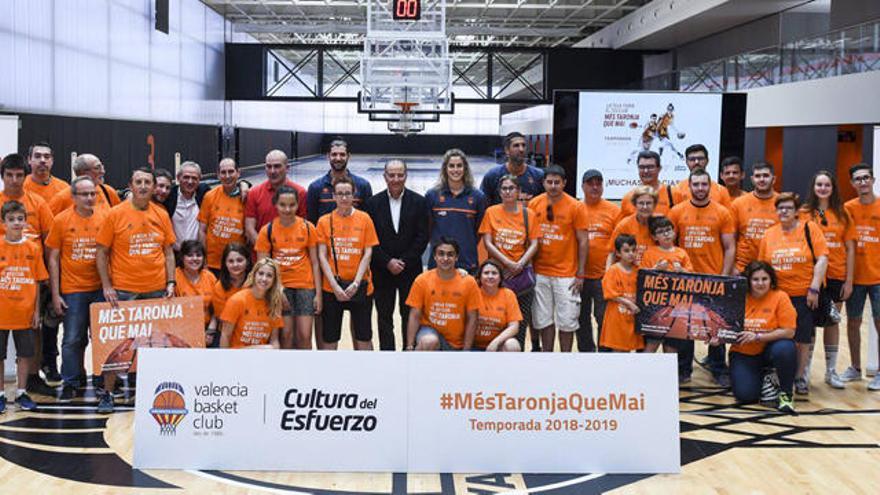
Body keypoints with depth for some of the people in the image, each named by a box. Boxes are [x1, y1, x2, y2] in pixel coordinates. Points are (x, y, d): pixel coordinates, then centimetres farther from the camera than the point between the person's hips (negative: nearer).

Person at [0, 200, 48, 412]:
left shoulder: (33, 248, 1)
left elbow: (37, 282, 5)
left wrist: (36, 310, 2)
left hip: (24, 312, 1)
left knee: (25, 354, 8)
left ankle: (21, 393, 21)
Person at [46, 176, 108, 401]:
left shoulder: (106, 217, 1)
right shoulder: (61, 220, -1)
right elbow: (53, 259, 2)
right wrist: (55, 294, -2)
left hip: (101, 288, 1)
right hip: (72, 290, -1)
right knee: (73, 339, 0)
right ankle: (70, 383, 12)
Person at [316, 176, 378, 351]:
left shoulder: (364, 218, 2)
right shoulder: (324, 221, 2)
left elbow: (368, 253, 0)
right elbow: (322, 256, 0)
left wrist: (356, 282, -10)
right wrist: (335, 285, -10)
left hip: (359, 287, 0)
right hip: (332, 287, 0)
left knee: (364, 336, 5)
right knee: (329, 336, 4)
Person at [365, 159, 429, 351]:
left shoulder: (419, 202, 1)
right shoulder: (374, 202, 3)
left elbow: (422, 237, -3)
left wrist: (404, 261, -10)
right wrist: (388, 262, -10)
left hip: (410, 269, -1)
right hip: (382, 270, 1)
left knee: (410, 316, 4)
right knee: (384, 317, 5)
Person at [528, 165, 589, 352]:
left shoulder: (576, 207, -5)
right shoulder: (534, 204, 2)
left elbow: (583, 241, -4)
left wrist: (580, 274, -7)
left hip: (566, 274, -3)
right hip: (540, 273, 3)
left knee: (567, 321, 2)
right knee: (544, 320, 9)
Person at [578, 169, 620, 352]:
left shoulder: (614, 210, 1)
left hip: (604, 275, -2)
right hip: (579, 275, 2)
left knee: (604, 317, 0)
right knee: (581, 318, 11)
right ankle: (586, 352, 23)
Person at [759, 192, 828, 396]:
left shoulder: (810, 229, -2)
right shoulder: (768, 234, 7)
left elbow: (822, 259, -8)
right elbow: (762, 266, 13)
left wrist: (814, 288, -13)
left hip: (804, 295, -2)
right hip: (778, 294, 2)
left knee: (803, 337, 4)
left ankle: (800, 377, 18)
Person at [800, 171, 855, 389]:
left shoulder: (842, 214, 5)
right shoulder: (804, 213, 0)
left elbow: (850, 248, 5)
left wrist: (849, 280, -1)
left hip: (837, 276, 2)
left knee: (832, 321, 9)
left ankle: (831, 371, 19)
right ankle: (805, 370, 12)